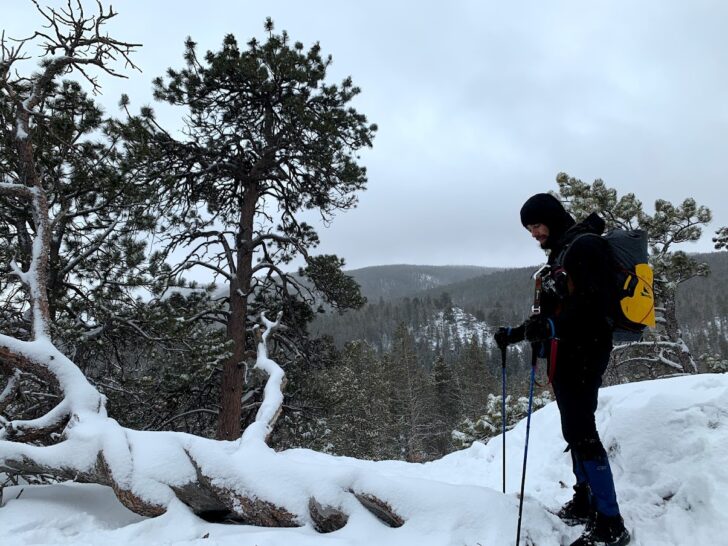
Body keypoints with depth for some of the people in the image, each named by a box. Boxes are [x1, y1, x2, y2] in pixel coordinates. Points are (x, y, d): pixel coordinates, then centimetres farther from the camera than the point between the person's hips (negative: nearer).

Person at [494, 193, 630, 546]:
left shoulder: (585, 244, -9)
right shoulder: (560, 253, 21)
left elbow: (595, 301, -23)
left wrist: (552, 326, -34)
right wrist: (515, 334, 19)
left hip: (582, 352, -10)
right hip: (565, 354, 10)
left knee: (580, 432, -10)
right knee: (575, 430, 14)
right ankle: (584, 502, 24)